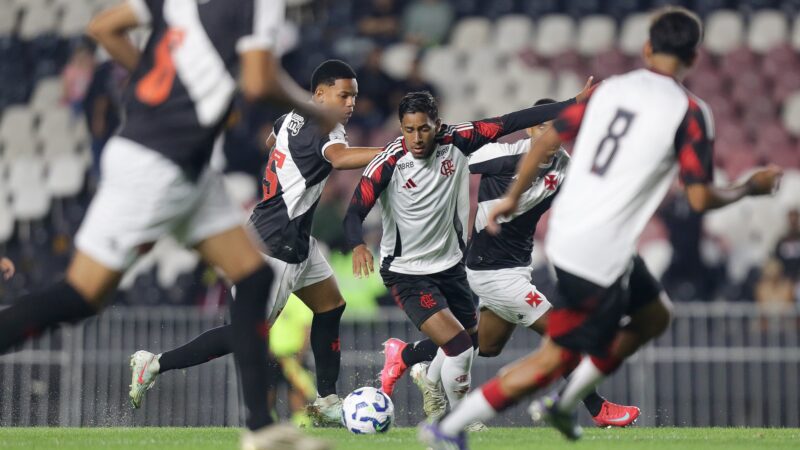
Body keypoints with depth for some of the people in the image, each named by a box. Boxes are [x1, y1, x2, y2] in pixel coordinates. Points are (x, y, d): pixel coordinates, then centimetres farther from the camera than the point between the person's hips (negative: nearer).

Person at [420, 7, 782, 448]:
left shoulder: (610, 88, 8)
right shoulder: (689, 112, -10)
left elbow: (547, 140, 9)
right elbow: (701, 198, -14)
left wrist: (513, 197, 21)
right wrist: (750, 187, 4)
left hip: (565, 230, 8)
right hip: (599, 256, -8)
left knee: (654, 316, 25)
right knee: (557, 358, 3)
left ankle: (563, 404, 25)